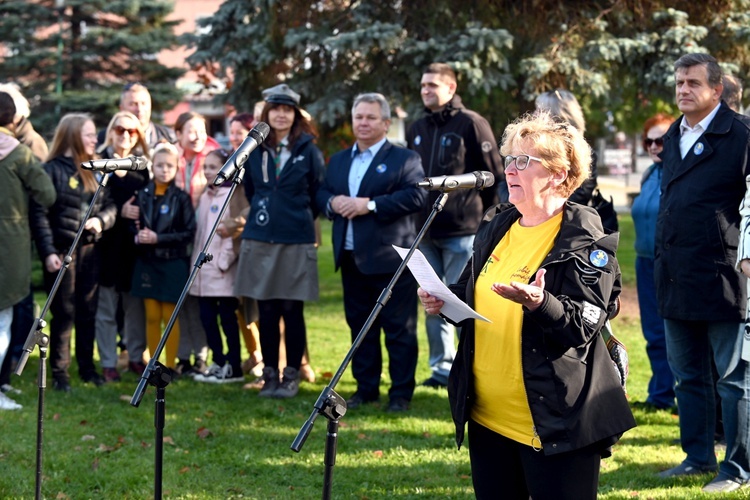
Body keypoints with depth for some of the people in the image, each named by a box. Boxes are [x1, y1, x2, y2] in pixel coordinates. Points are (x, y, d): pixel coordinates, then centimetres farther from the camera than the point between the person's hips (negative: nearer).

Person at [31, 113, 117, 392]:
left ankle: (87, 367, 20)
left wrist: (101, 220, -9)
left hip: (90, 250, 5)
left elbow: (110, 206, 14)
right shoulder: (52, 169, -6)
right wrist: (48, 252, -18)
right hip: (62, 251, -5)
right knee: (64, 313, -2)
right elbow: (40, 214, -11)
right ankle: (59, 373, 5)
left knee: (88, 312, 10)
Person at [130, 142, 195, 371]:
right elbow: (132, 225, 8)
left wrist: (158, 238, -15)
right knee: (152, 317, 7)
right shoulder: (142, 195, 3)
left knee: (170, 317, 3)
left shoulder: (181, 198, -5)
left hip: (173, 264, -3)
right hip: (147, 262, 3)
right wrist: (138, 237, -14)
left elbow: (188, 232, -8)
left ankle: (170, 366, 10)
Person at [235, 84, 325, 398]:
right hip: (259, 241, 3)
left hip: (297, 242, -3)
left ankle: (292, 376, 11)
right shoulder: (255, 150, 5)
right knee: (266, 311, 6)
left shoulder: (308, 150, -2)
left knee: (292, 311, 1)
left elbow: (318, 194, 4)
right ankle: (269, 375, 15)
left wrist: (299, 218, 10)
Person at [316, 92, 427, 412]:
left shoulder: (404, 159, -3)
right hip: (350, 257, 6)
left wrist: (372, 205, -20)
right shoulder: (338, 160, 17)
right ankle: (366, 388, 21)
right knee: (359, 325, 12)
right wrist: (332, 202, -9)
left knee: (399, 328, -1)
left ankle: (401, 392, 5)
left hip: (391, 258, -6)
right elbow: (321, 192, 15)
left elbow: (417, 196, -16)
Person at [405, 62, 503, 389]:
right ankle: (442, 367, 17)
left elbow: (494, 175, -7)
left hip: (462, 230, -6)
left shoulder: (471, 124, -5)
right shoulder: (417, 130, 14)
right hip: (425, 231, 6)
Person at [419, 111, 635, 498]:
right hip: (486, 415, 7)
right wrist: (444, 300, 2)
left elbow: (582, 326, -18)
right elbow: (472, 295, 23)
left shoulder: (585, 241, -10)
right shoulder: (495, 226, 11)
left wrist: (538, 303, -35)